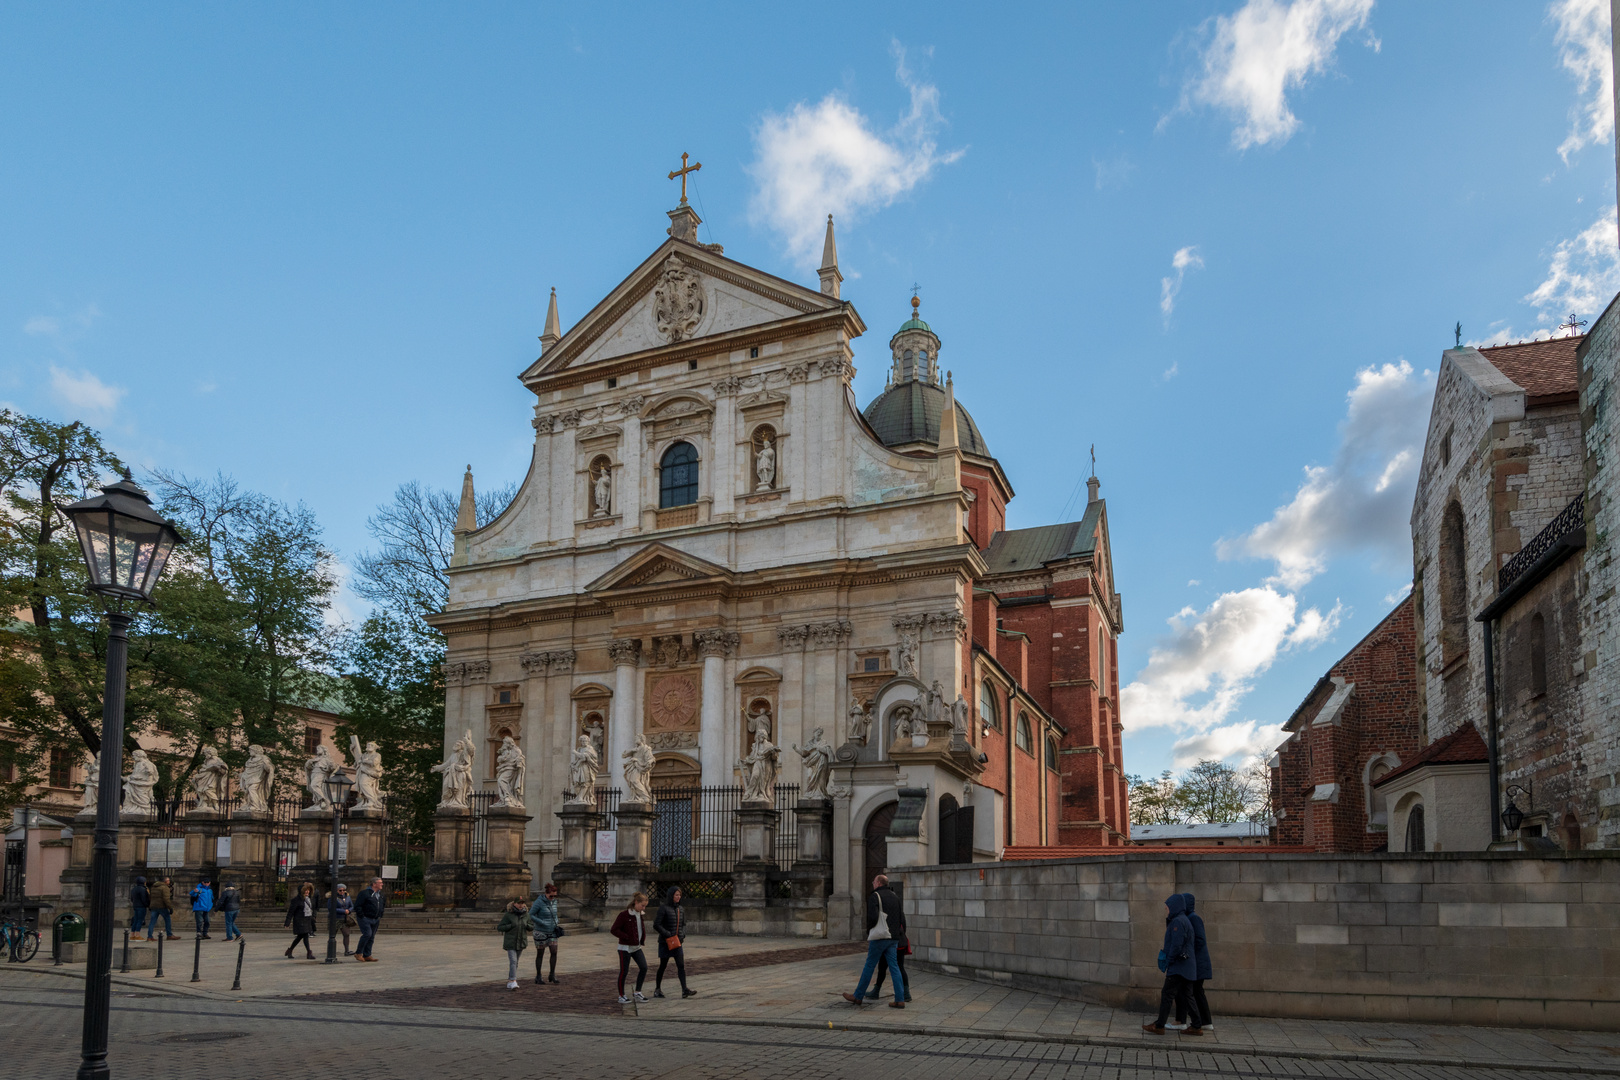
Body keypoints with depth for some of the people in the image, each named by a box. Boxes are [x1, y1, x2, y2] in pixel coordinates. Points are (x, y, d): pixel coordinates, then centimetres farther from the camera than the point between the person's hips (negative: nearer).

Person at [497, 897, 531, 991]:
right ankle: (513, 982, -20)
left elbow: (532, 926, 11)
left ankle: (510, 982, 22)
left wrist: (527, 925, -11)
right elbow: (499, 927, -7)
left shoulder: (526, 915, 2)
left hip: (521, 942, 4)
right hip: (510, 942, -4)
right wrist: (511, 926, -18)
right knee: (513, 961, -15)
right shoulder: (508, 915, -9)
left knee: (516, 962, 11)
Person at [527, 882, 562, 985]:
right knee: (540, 954, 5)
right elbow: (531, 915, -15)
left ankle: (552, 975, 8)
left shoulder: (554, 901, 1)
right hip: (541, 932, -5)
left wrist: (556, 924, 0)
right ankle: (538, 977, 18)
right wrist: (542, 923, -23)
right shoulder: (539, 902, -18)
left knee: (554, 952, -4)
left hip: (552, 932, 5)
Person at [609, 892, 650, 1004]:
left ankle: (638, 992, 9)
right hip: (625, 948, -6)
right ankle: (621, 996, 14)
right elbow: (614, 930, -16)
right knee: (624, 971, 1)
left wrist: (643, 939, 7)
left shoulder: (641, 915, 6)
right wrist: (628, 938, -21)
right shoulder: (624, 915, -16)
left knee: (644, 967, -4)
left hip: (636, 947, 6)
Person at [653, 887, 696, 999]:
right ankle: (657, 989, 20)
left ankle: (684, 990, -12)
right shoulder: (663, 908, -10)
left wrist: (682, 935, 0)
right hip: (665, 942, -5)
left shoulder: (680, 909, 9)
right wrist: (668, 934, -19)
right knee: (663, 965, 6)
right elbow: (656, 925, -13)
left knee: (681, 965, -5)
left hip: (677, 942, 5)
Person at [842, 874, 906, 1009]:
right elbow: (902, 918, 11)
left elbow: (873, 917, -18)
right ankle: (900, 1000, -2)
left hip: (879, 937, -6)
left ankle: (858, 996, 12)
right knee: (894, 967, 4)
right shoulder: (895, 897, 13)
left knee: (869, 967, 2)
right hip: (892, 938, 6)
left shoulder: (874, 896, -8)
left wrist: (868, 930, -1)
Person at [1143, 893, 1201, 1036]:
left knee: (1167, 994, -5)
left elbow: (1176, 945, -21)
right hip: (1186, 967, 10)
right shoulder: (1184, 921, 17)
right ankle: (1196, 1026, 11)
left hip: (1179, 966, -10)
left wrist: (1167, 964, -14)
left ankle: (1159, 1026, -2)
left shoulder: (1178, 922, -15)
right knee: (1186, 996, 11)